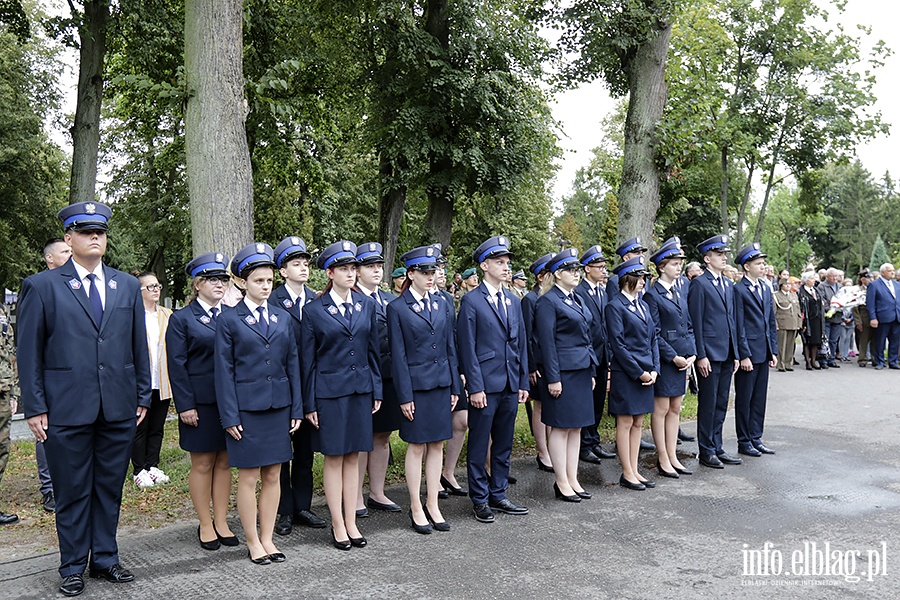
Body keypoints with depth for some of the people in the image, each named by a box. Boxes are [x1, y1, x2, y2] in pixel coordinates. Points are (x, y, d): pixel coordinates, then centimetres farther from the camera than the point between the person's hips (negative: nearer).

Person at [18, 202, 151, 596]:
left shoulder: (128, 286, 9)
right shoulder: (42, 286, 0)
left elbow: (139, 345, 11)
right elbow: (29, 352, -1)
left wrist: (143, 396, 8)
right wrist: (34, 407, -5)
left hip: (119, 408, 3)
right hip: (66, 411, -3)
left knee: (110, 488, 12)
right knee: (72, 491, 9)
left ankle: (105, 558, 27)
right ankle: (73, 567, 24)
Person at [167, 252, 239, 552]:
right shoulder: (181, 319, -2)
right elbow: (177, 365, -5)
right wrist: (185, 406, -11)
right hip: (201, 404, -4)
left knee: (225, 462, 11)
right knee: (202, 464, 5)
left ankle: (221, 522, 22)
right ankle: (205, 526, 18)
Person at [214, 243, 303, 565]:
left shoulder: (283, 317, 8)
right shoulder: (228, 320, -3)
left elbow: (293, 364, 9)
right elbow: (224, 371, -4)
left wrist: (296, 408, 5)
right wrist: (230, 416, -9)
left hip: (279, 406, 4)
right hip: (246, 408, -4)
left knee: (273, 476, 10)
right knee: (249, 478, 4)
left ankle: (268, 538, 23)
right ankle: (253, 542, 19)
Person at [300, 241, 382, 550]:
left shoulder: (366, 305, 6)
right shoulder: (314, 310, -5)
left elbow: (373, 351, 11)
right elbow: (307, 360, -3)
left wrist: (377, 390, 7)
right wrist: (309, 403, -4)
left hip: (361, 389, 4)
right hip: (329, 391, -3)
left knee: (353, 456, 10)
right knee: (334, 458, 4)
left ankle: (351, 522, 20)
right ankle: (338, 524, 15)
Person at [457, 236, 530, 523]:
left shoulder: (514, 302, 13)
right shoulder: (471, 301, -6)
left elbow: (521, 344, 15)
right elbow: (467, 348, -9)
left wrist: (523, 382, 10)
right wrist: (475, 387, -13)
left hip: (511, 385, 6)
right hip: (485, 386, -6)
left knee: (504, 445, 14)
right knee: (479, 446, 4)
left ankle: (498, 495, 26)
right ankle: (480, 499, 16)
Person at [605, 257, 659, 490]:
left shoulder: (643, 305, 14)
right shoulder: (615, 306, -9)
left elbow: (652, 339, 14)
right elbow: (617, 344, -14)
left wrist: (654, 370, 2)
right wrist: (639, 372, -14)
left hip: (646, 372, 7)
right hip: (625, 373, -7)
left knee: (637, 422, 12)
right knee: (625, 422, 1)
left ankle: (634, 471, 20)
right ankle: (627, 474, 10)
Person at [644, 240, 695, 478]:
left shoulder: (681, 292, 12)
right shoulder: (652, 294, -10)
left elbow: (689, 326, 15)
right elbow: (653, 333, -13)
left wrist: (691, 354, 2)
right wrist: (673, 357, -14)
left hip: (682, 358, 7)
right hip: (663, 358, -7)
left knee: (675, 408, 12)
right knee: (661, 409, 1)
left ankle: (672, 457, 20)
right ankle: (663, 460, 10)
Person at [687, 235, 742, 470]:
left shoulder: (729, 284, 15)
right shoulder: (699, 283, -8)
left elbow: (731, 319, 17)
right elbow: (695, 322, -12)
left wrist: (735, 353, 13)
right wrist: (701, 355, -16)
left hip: (727, 353, 7)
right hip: (709, 353, -7)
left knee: (721, 403, 13)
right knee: (708, 404, 1)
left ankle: (717, 448, 23)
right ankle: (706, 451, 11)